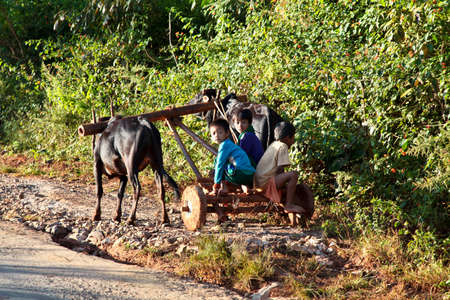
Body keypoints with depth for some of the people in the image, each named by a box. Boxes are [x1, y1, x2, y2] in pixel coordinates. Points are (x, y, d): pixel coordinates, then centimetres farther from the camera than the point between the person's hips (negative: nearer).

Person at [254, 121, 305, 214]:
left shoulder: (274, 144, 17)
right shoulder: (283, 146, -10)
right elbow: (280, 169, -16)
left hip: (258, 181, 10)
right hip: (266, 182, -10)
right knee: (293, 175, -22)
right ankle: (289, 205, -22)